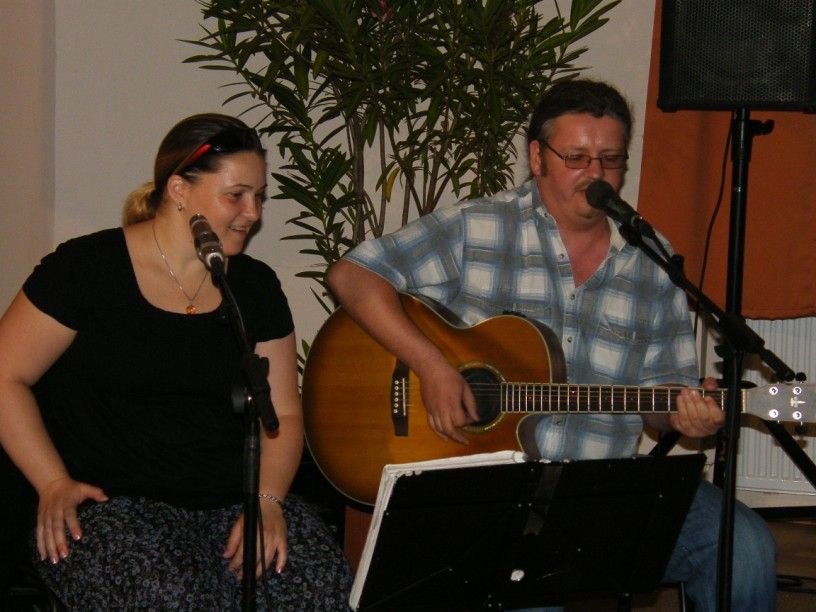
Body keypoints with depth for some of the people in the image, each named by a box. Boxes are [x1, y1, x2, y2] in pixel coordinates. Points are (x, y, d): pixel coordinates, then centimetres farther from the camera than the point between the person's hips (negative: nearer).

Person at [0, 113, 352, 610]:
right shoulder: (86, 269, -1)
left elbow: (283, 413, 12)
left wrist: (267, 499, -7)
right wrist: (54, 484, -11)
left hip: (230, 501, 4)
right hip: (110, 501, -4)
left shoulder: (256, 286, 13)